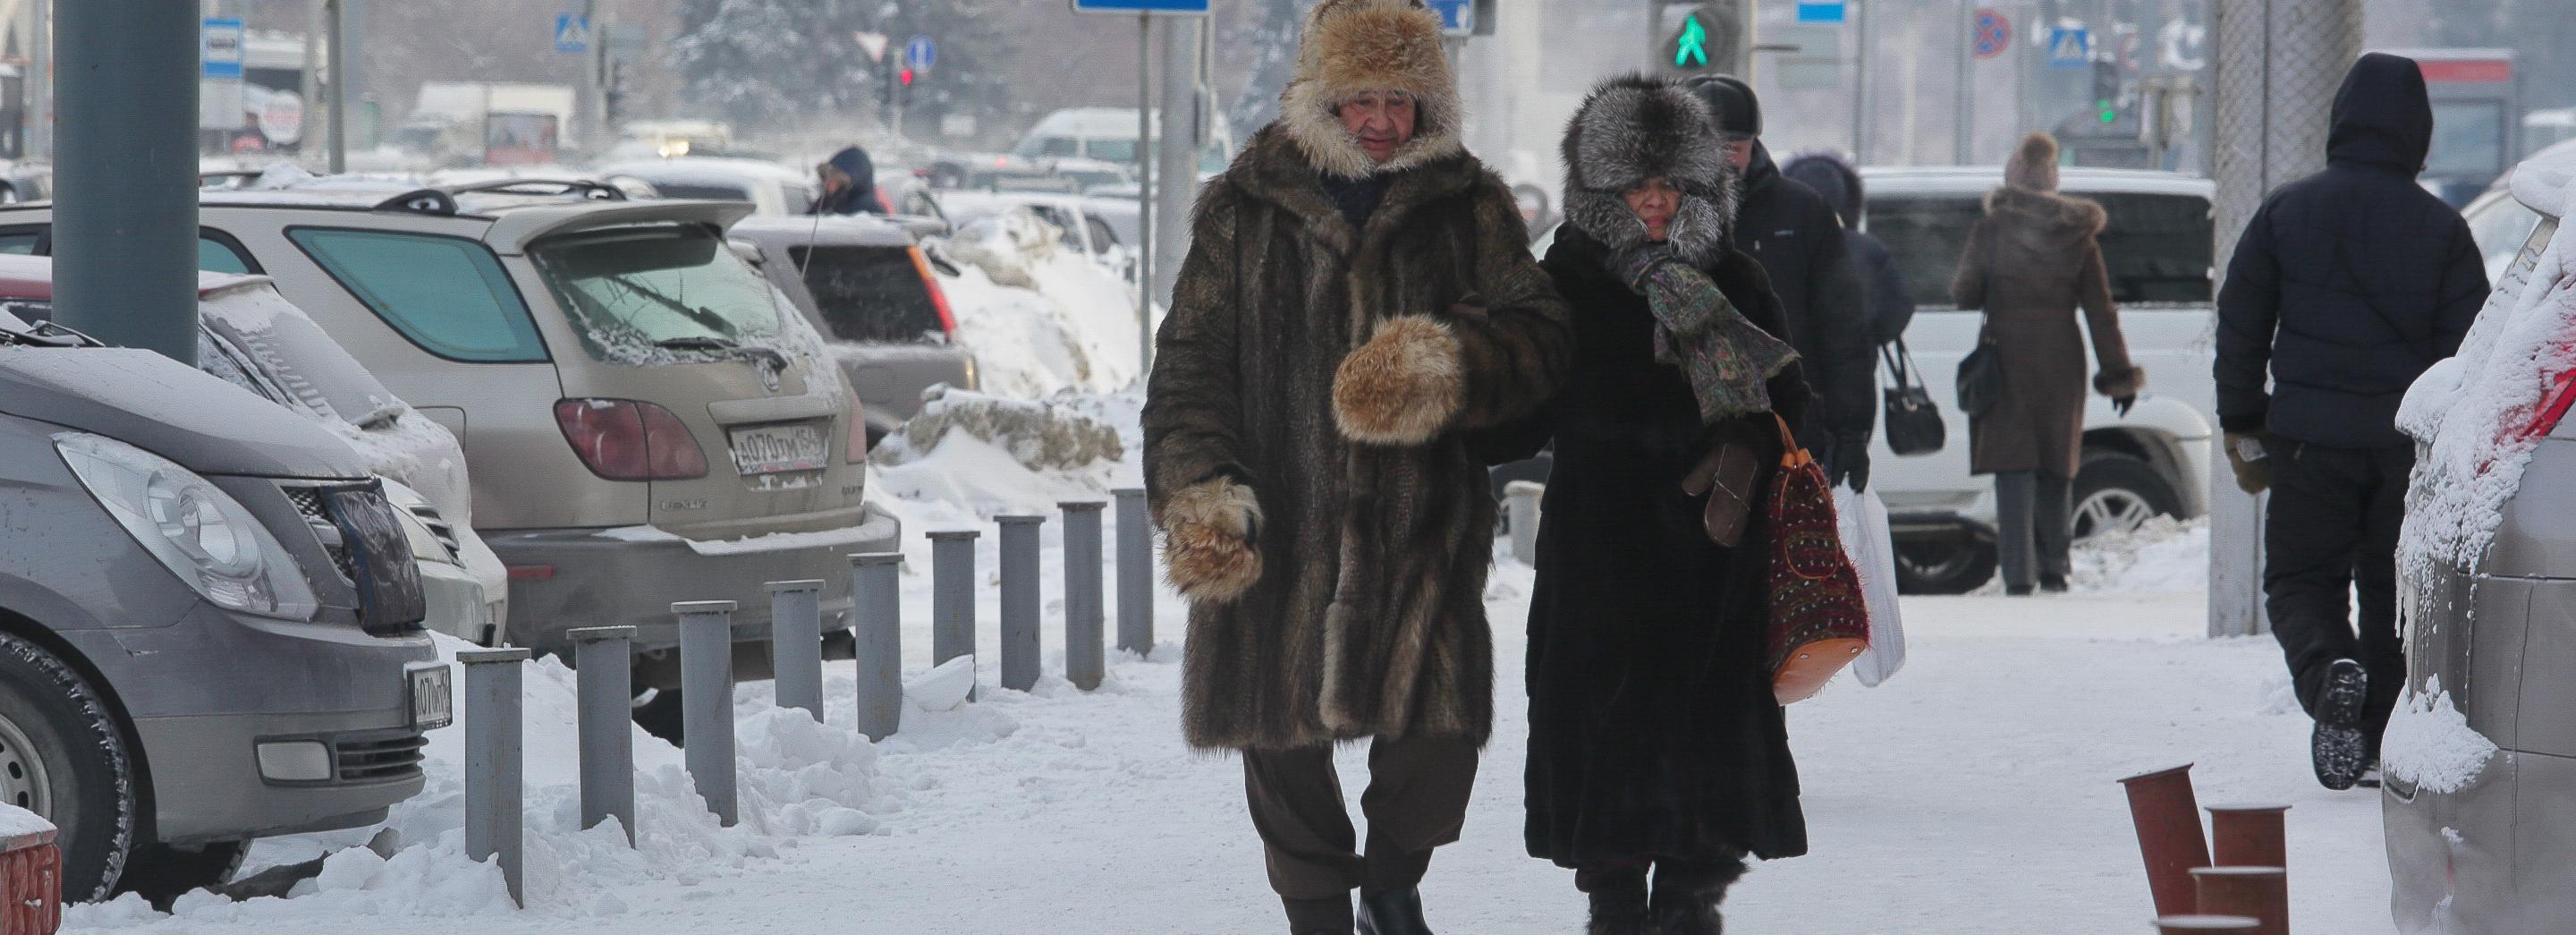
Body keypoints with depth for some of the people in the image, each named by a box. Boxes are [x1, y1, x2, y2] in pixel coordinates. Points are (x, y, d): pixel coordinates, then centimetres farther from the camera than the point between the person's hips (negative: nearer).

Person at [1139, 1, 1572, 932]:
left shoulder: (1469, 207, 7)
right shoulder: (1245, 209, 5)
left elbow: (1537, 334, 0)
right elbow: (1192, 361, 4)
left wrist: (1448, 363, -21)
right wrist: (1197, 489, -9)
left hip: (1423, 530, 0)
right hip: (1278, 527, 0)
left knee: (1442, 730, -8)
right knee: (1283, 734, 6)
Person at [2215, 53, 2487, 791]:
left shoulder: (2286, 212, 0)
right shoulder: (2442, 229, -1)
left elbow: (2240, 328, 3)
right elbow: (2468, 344, -1)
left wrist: (2244, 430, 11)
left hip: (2310, 439, -1)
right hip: (2408, 443, 1)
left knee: (2300, 579, 7)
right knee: (2393, 591, 14)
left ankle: (2330, 670, -24)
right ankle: (2379, 741, 14)